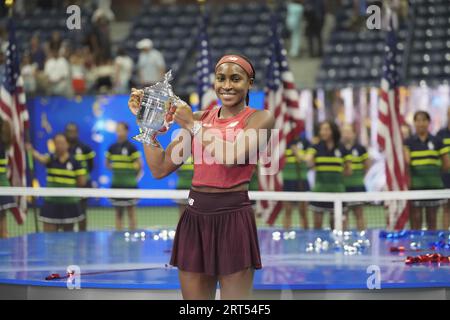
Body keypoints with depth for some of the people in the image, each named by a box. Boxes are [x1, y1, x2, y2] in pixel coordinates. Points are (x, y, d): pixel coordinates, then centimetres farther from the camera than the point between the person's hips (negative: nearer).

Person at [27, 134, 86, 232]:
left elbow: (82, 182, 0)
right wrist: (31, 150, -44)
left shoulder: (75, 162, -4)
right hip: (51, 203, 1)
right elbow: (41, 158, -24)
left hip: (69, 205, -1)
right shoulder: (51, 159, -1)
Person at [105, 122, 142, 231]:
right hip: (116, 184, 5)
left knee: (131, 212, 3)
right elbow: (108, 163, 17)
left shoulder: (131, 147, -8)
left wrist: (132, 175, -1)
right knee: (118, 213, 8)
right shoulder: (112, 148, 6)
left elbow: (139, 165, -7)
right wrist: (116, 170, 5)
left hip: (129, 184, -5)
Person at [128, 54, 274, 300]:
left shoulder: (260, 118, -1)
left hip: (232, 217, -5)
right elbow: (160, 168, 11)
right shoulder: (199, 118, 13)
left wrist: (193, 125, -10)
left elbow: (231, 156, -19)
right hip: (194, 217, 5)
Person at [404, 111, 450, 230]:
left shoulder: (437, 141, 5)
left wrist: (432, 169, 3)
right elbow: (406, 161, -10)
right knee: (415, 220, -2)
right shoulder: (409, 142, 3)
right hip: (415, 184, -1)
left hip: (433, 184, 1)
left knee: (432, 220, 7)